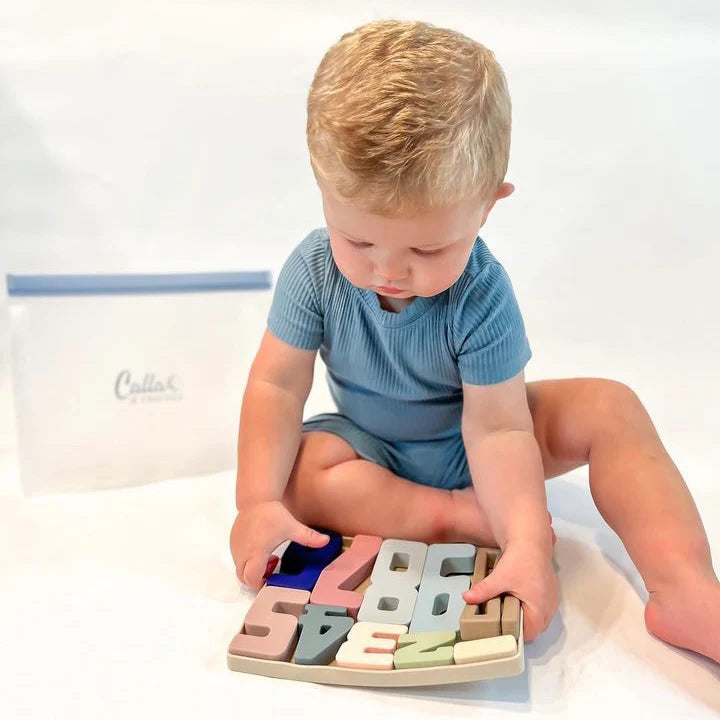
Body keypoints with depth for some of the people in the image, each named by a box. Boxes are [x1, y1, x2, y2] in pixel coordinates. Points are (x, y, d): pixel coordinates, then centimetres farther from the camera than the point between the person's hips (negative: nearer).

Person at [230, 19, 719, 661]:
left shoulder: (481, 296, -26)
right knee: (298, 470, -30)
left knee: (608, 405, -20)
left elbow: (495, 427, -29)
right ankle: (471, 520, -27)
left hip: (469, 448, -1)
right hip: (370, 452, 2)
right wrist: (257, 502, -29)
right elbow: (278, 384, -19)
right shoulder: (314, 270, -21)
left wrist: (527, 546, -42)